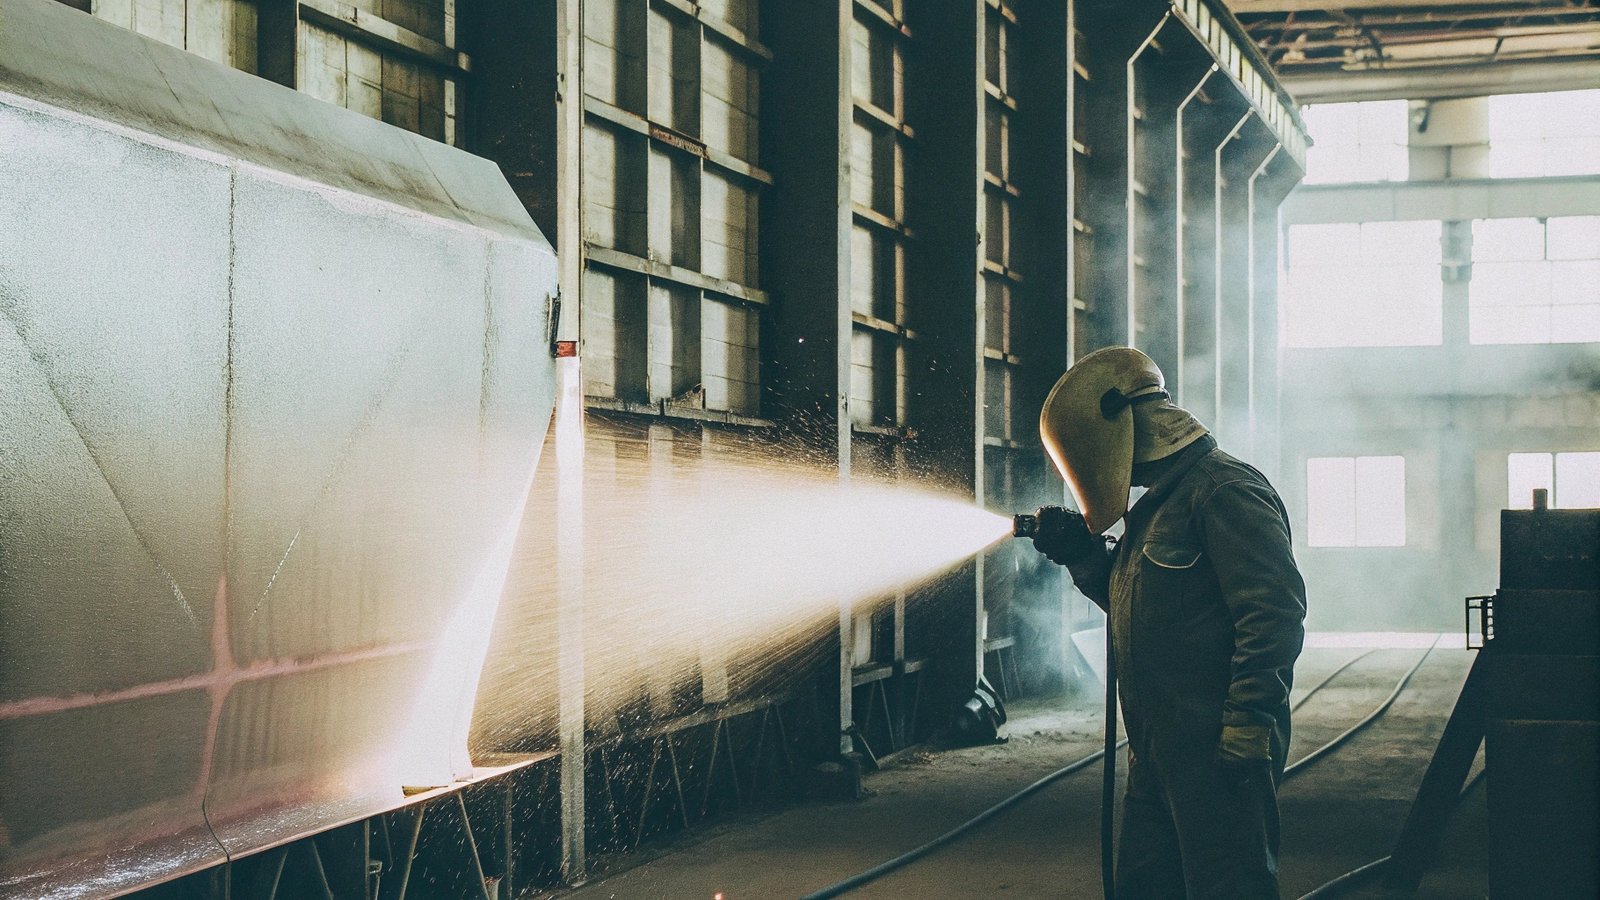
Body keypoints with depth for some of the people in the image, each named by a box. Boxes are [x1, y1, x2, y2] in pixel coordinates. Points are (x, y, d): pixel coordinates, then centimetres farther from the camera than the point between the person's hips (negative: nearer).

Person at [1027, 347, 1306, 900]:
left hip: (1217, 750, -10)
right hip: (1157, 750, 10)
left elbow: (1273, 614, -21)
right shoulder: (1157, 504, 19)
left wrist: (1247, 727, -25)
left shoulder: (1226, 491, -14)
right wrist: (1083, 554, 13)